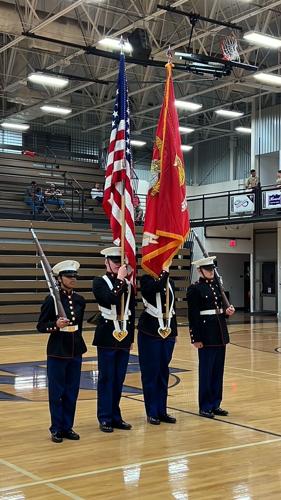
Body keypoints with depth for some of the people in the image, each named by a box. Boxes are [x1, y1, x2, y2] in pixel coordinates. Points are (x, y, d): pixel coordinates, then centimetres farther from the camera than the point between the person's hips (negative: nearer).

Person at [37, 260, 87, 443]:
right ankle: (56, 429, 14)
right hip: (57, 352, -5)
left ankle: (68, 427, 21)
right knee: (56, 392, 3)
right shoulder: (52, 299, -11)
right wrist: (56, 325, -27)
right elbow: (40, 326, -9)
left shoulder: (80, 300, 5)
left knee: (72, 392, 10)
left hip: (76, 352, 5)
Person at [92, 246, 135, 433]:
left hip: (124, 337, 5)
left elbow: (132, 312, 13)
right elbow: (111, 299, -24)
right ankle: (105, 418, 9)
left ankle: (115, 416, 20)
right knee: (106, 379, 1)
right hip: (107, 337, -5)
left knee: (119, 379, 10)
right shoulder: (99, 282, -4)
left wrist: (131, 338, 12)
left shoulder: (128, 284, 11)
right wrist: (120, 279, -18)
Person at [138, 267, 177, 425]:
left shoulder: (170, 282, 12)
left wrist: (174, 331, 15)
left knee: (164, 372, 11)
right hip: (151, 332, -6)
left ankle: (162, 410, 18)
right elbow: (156, 287, -30)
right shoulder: (146, 280, -6)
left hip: (168, 330, 6)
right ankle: (152, 412, 10)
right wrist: (165, 272, -20)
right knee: (151, 372, 1)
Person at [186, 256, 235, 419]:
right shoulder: (195, 289, -8)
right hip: (206, 334, -7)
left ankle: (215, 404, 19)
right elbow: (193, 316, -11)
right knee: (206, 371, -1)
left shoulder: (217, 285, 13)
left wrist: (227, 312, -2)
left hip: (220, 332, 7)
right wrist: (196, 338, -14)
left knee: (218, 370, 10)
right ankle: (205, 407, 8)